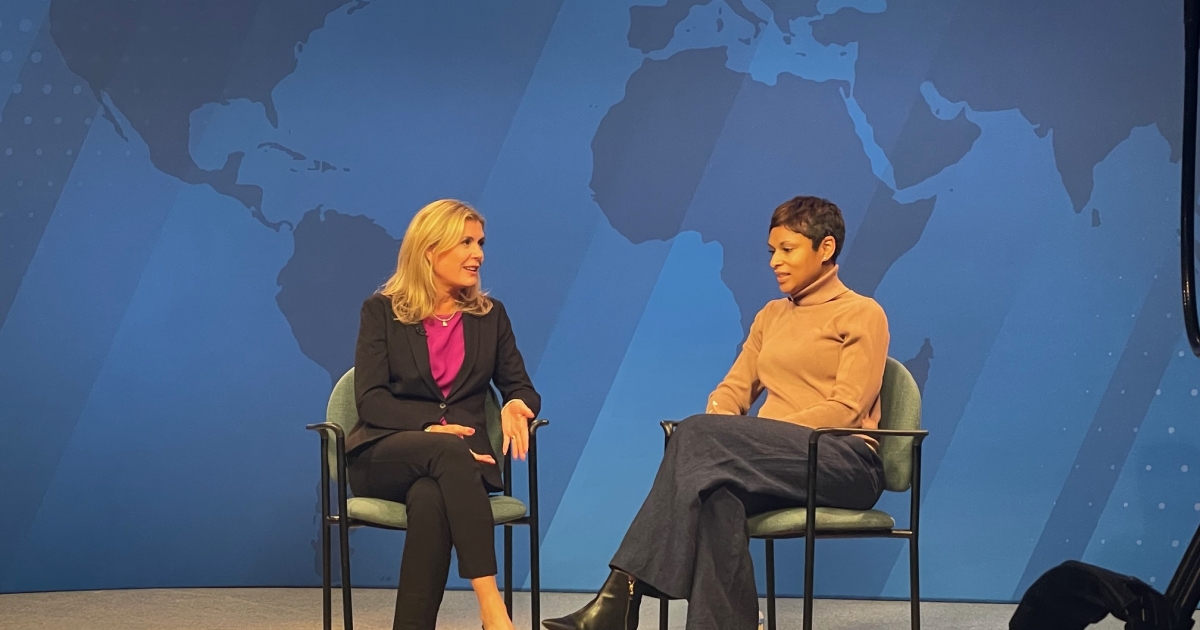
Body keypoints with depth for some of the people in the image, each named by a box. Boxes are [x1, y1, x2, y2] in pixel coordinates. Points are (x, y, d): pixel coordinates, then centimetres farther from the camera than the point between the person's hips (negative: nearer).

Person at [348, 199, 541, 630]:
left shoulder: (490, 315, 15)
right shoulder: (382, 310, 6)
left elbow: (521, 388, 15)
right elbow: (370, 399, -4)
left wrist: (516, 407, -12)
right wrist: (428, 427, -21)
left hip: (461, 458, 2)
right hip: (385, 455, -2)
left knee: (430, 499, -38)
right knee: (447, 450, -39)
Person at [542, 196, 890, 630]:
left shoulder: (862, 315, 4)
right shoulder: (770, 316, 24)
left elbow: (845, 410, -8)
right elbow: (732, 390, 17)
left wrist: (736, 435, -17)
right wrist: (719, 430, -9)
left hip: (844, 463, -5)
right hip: (779, 462, 5)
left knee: (700, 435, -31)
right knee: (719, 494, -35)